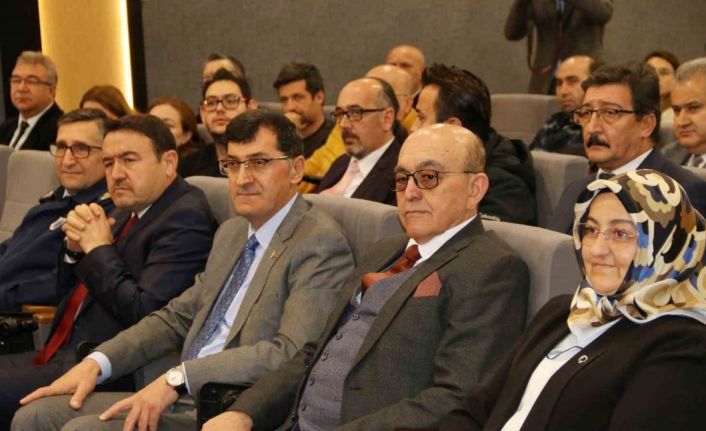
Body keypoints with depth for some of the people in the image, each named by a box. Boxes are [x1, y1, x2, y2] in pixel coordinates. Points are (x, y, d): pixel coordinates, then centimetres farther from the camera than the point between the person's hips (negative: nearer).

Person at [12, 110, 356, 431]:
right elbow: (178, 317, 20)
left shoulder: (320, 242, -11)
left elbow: (290, 353, -21)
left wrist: (178, 377, -25)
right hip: (186, 399, 8)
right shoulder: (231, 233, 18)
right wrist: (96, 362, 6)